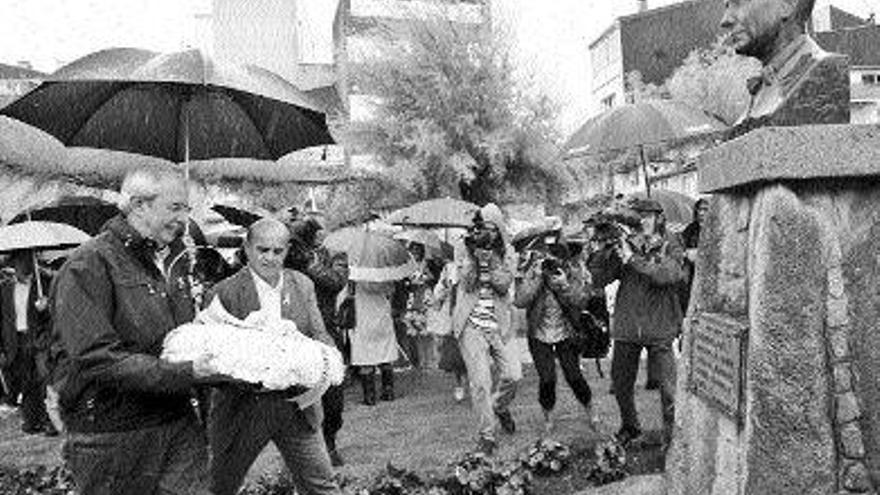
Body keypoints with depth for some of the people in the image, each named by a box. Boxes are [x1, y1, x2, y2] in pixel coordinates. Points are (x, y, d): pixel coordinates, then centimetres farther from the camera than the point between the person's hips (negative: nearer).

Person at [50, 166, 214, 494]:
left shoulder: (169, 266, 14)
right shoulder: (89, 265, -12)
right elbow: (96, 360, -22)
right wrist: (186, 374, -26)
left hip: (179, 425, 6)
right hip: (112, 439, -6)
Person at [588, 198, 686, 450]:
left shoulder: (670, 246, 1)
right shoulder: (625, 245, 5)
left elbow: (668, 275, -19)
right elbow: (597, 278, -1)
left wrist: (633, 260, -21)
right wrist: (608, 249, -14)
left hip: (660, 328, -3)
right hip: (626, 326, 3)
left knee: (668, 387, -1)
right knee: (620, 383, 14)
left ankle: (672, 436, 18)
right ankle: (629, 427, 38)